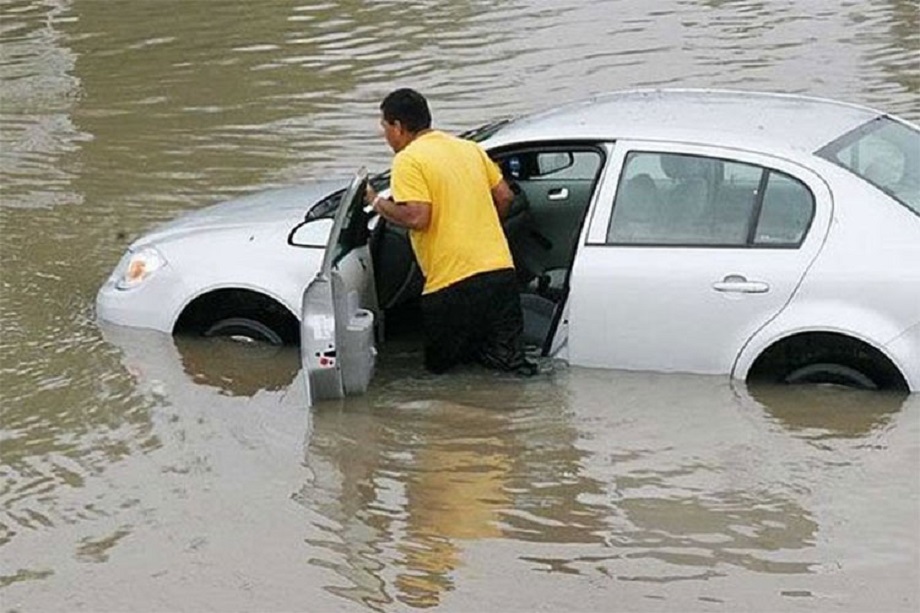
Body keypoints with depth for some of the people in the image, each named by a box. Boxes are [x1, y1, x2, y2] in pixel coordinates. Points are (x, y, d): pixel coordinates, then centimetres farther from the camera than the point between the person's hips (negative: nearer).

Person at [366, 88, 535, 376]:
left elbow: (417, 217, -17)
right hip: (501, 270, 6)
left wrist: (377, 201, -1)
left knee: (439, 363, 11)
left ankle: (488, 353, -5)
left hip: (452, 282, -6)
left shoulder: (408, 160, -7)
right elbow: (505, 196, 18)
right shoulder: (470, 148, 15)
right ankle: (506, 352, -9)